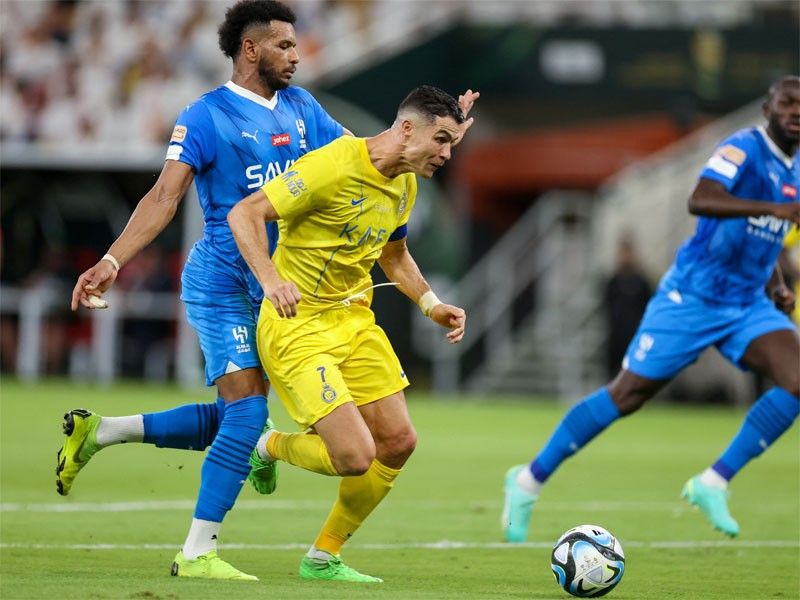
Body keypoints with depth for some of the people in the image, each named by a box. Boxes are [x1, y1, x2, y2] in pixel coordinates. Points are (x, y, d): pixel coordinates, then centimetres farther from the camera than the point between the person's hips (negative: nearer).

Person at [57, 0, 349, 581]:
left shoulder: (301, 108, 12)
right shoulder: (206, 116, -8)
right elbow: (164, 197, -12)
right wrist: (112, 261, -22)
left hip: (274, 287, 7)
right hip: (222, 283, -7)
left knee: (237, 418, 7)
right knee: (246, 411, -15)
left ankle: (99, 431, 20)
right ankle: (197, 554, -9)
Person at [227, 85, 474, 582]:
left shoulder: (405, 185, 6)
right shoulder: (334, 166, -21)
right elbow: (244, 213, -22)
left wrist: (431, 304, 11)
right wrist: (270, 279, -36)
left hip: (354, 320, 9)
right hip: (298, 325, -9)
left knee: (399, 442, 4)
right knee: (357, 457, -17)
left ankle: (324, 558, 21)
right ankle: (269, 448, 16)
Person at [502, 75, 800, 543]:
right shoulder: (745, 149, -14)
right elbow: (700, 200, -33)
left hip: (747, 304, 7)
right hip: (692, 298, -7)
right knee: (626, 395, -3)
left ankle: (714, 484, -9)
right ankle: (530, 481, 14)